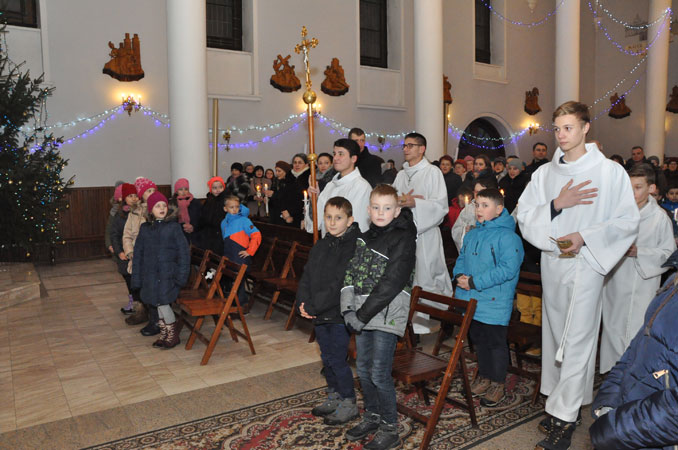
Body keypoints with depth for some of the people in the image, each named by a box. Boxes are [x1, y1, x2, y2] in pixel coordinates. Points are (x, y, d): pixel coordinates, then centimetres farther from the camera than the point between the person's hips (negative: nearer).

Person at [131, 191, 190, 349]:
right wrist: (136, 277, 6)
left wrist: (181, 275, -10)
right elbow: (138, 253, 10)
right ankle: (164, 334, 25)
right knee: (159, 305, 9)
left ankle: (173, 335, 9)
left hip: (168, 274, -4)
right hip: (151, 274, 4)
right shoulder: (145, 228, 7)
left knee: (163, 303, -9)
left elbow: (183, 252, -5)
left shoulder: (174, 226, -4)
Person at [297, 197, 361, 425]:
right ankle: (334, 396, 37)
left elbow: (341, 285, -22)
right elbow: (306, 277, 7)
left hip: (340, 314, -7)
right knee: (327, 358, 18)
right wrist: (303, 303, -10)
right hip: (319, 315, 7)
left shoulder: (354, 247, -16)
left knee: (338, 360, 1)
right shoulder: (319, 247, 8)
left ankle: (349, 404, 20)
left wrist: (313, 306, -21)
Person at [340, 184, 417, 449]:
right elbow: (350, 273, 8)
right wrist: (349, 309, -6)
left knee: (379, 373, -3)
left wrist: (362, 315, -18)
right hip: (363, 315, 7)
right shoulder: (365, 238, 12)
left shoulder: (403, 239, -12)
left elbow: (390, 284, -19)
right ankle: (372, 416, 35)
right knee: (363, 368, 16)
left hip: (387, 316, -7)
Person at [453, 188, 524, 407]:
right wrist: (459, 275, -4)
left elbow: (508, 269, -23)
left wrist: (475, 282, -23)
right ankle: (484, 376, 36)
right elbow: (461, 258, 18)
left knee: (496, 343, 7)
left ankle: (498, 383, 23)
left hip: (495, 304, -7)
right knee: (478, 340, 19)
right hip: (471, 301, 7)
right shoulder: (471, 235, 9)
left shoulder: (508, 237, -16)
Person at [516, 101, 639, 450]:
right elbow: (524, 216, 2)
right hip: (552, 261, 5)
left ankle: (563, 416, 5)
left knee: (577, 339, -4)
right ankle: (562, 401, 26)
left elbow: (628, 221, -5)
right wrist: (556, 204, -14)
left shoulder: (611, 172, -3)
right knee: (555, 333, 11)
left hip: (587, 263, -4)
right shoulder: (544, 173, 8)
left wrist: (585, 237, -17)